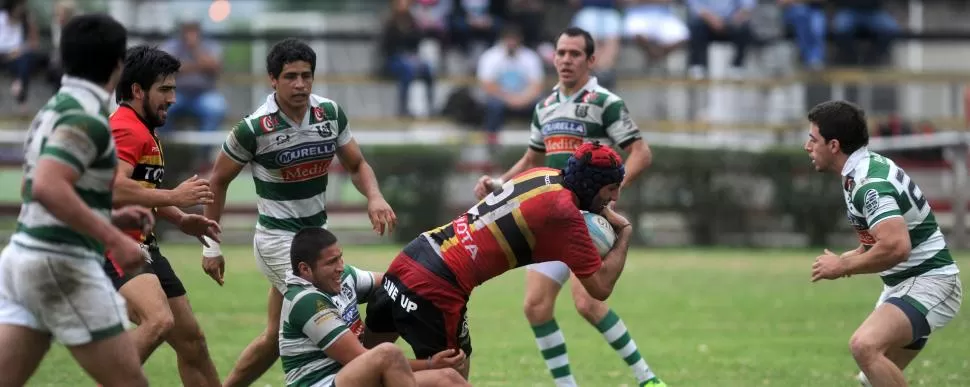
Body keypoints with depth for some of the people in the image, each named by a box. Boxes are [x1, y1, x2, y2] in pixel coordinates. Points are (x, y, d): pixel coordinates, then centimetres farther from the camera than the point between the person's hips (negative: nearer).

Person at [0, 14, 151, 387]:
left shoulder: (53, 110, 16)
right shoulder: (87, 117, -14)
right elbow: (48, 188, -28)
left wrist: (109, 218, 22)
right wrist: (113, 239, -26)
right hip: (63, 265, -9)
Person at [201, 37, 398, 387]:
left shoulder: (331, 114, -4)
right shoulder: (254, 128, -17)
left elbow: (357, 165, 8)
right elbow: (217, 181, -4)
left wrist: (374, 197, -13)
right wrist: (211, 246, -3)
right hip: (278, 237, -6)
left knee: (276, 337, 13)